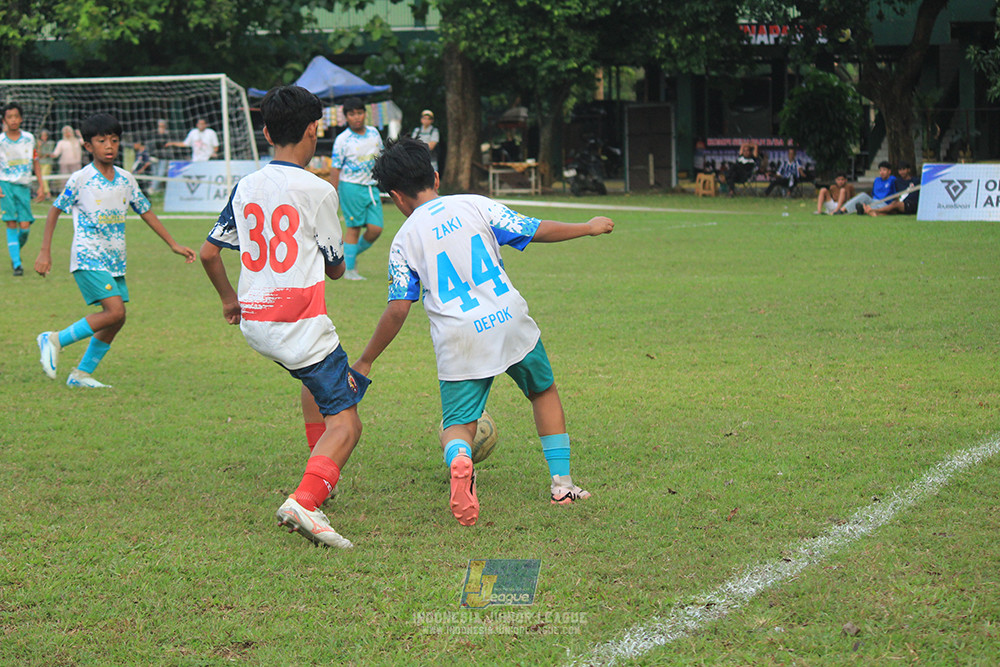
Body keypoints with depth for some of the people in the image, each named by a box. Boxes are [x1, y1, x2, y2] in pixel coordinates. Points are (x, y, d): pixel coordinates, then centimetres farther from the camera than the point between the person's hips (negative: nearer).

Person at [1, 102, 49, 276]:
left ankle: (16, 251, 23)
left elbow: (35, 163, 13)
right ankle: (16, 263, -8)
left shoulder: (29, 138, 4)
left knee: (25, 226, -6)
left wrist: (41, 185, 9)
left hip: (24, 186, 2)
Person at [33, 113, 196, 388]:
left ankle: (82, 373, 14)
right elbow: (55, 210, -1)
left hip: (115, 261, 7)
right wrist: (45, 252, -5)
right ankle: (55, 340, -7)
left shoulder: (126, 179, 7)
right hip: (88, 258, -7)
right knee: (114, 311, -20)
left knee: (116, 319, 3)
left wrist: (174, 245, 15)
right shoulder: (80, 179, -8)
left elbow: (146, 212, 16)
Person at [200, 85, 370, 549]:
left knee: (315, 379, 35)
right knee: (345, 424, -7)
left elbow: (208, 253, 10)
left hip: (254, 322, 7)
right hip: (301, 324, -7)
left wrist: (229, 299, 27)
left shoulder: (245, 187, 5)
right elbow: (336, 268, 0)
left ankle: (320, 476, 36)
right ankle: (305, 500, -30)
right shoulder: (318, 191, -10)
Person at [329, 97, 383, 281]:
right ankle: (349, 269, 5)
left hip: (372, 186, 5)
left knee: (375, 228, -3)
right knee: (353, 227, -3)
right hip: (351, 186, -5)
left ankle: (353, 253, 22)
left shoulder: (374, 133, 8)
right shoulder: (342, 140, -7)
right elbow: (335, 169, -5)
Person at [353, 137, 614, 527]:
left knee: (457, 425, 7)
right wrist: (588, 228, 21)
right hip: (509, 321, 1)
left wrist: (365, 362, 10)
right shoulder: (473, 205, 5)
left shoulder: (404, 241, 4)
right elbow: (536, 231, 5)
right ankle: (561, 483, 22)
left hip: (458, 342, -1)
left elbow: (398, 309, 0)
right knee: (544, 392, 26)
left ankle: (459, 457, -30)